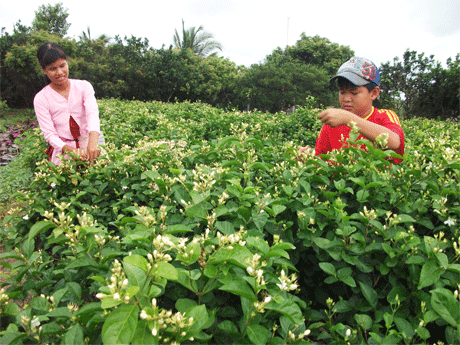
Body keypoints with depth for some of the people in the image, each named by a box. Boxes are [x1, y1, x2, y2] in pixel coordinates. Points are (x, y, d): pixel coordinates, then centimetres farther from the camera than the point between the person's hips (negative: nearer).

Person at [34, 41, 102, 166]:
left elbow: (93, 113, -16)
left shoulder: (83, 86, 2)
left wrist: (93, 143, -36)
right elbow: (50, 135, -5)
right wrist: (72, 150, -26)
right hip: (63, 153, 0)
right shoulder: (41, 99, 0)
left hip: (89, 146, 1)